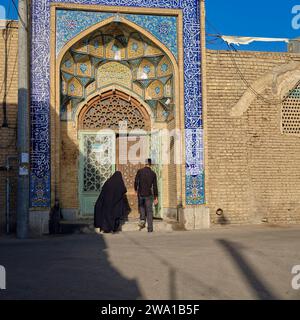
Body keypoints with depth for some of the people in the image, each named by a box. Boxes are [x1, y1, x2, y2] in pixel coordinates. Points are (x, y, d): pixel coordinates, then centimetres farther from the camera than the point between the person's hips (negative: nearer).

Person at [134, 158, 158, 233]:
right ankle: (150, 228, 3)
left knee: (141, 207, 27)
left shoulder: (140, 171, -4)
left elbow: (136, 182, -7)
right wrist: (156, 198, 3)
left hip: (140, 194, 0)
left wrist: (136, 190, 12)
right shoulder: (153, 173, -1)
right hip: (149, 194, 0)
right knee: (149, 211, 6)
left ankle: (142, 220, 7)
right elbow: (155, 186, -2)